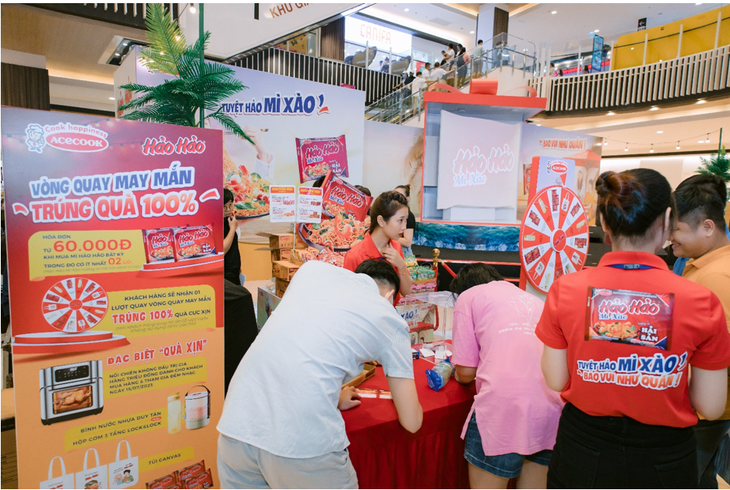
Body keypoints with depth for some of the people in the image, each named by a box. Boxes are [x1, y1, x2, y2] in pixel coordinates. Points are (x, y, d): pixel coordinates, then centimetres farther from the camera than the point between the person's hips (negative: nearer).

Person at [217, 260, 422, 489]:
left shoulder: (312, 268, 16)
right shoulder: (390, 321, 7)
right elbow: (411, 422, 11)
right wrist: (400, 395, 33)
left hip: (236, 424, 5)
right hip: (303, 441, -5)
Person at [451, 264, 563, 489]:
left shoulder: (469, 295, 11)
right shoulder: (533, 299, 27)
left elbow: (466, 373, 6)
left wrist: (460, 375, 28)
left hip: (503, 406, -6)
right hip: (554, 407, 6)